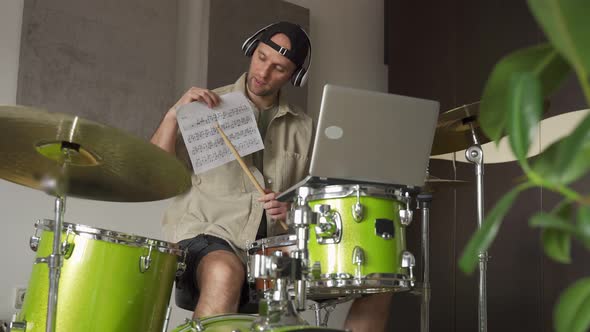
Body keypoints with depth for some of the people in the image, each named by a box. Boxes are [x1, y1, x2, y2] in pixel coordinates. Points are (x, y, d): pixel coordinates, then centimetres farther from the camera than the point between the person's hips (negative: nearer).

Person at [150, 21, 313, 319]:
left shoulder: (301, 127, 14)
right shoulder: (209, 106, 4)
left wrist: (291, 210, -3)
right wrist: (174, 115, -16)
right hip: (206, 233, -3)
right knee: (225, 273, -39)